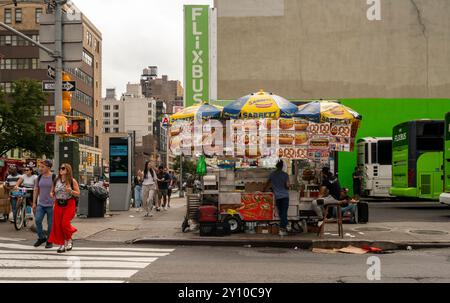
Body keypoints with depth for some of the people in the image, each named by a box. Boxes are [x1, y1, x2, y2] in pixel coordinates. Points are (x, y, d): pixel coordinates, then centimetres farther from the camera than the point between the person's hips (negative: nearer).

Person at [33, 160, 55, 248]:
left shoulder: (54, 177, -9)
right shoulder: (39, 177, 7)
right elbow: (36, 190, 13)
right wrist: (34, 203, 10)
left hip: (50, 205, -4)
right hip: (40, 204, 4)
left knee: (50, 224, 2)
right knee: (37, 220, -9)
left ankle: (49, 241, 17)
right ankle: (41, 238, 10)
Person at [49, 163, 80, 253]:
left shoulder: (72, 181, -3)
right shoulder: (56, 181, 8)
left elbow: (78, 193, -3)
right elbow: (52, 191, 17)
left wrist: (70, 191, -21)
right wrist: (52, 194, -6)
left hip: (69, 204, -4)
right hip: (58, 204, 4)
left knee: (65, 223, -14)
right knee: (57, 225, 2)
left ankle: (69, 240, 12)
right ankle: (62, 244, 14)